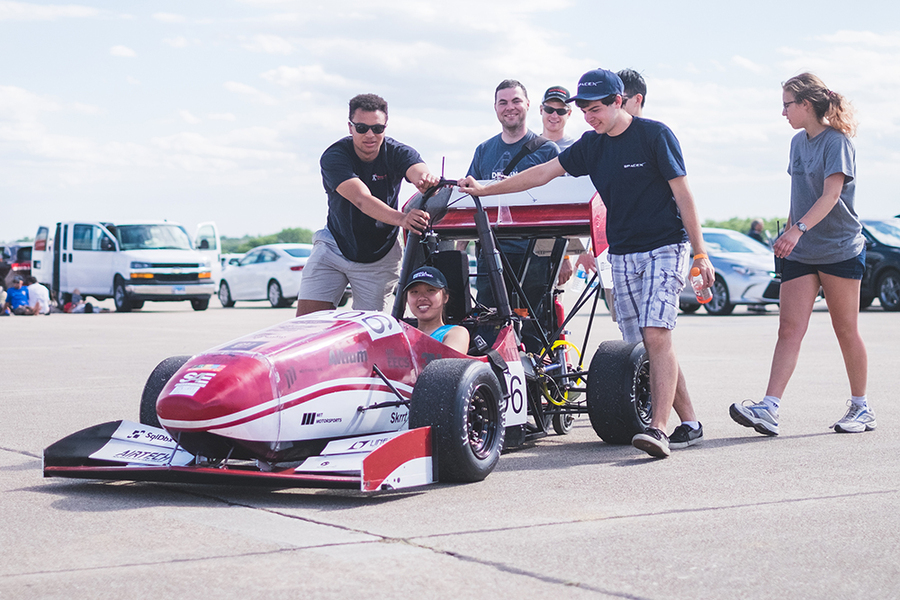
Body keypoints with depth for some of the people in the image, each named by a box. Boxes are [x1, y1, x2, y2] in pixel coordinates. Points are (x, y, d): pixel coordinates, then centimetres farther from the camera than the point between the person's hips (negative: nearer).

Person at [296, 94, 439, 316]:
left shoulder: (398, 153, -13)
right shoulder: (334, 156, -20)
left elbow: (419, 172, -36)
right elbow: (361, 199, -35)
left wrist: (427, 179, -62)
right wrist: (400, 218, -54)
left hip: (380, 256, 1)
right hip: (335, 246, -1)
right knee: (308, 316, -10)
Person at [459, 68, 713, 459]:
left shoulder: (655, 135, -7)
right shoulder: (591, 145, 9)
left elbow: (683, 194, -6)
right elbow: (544, 172, 10)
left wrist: (701, 254, -8)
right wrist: (484, 190, 6)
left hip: (665, 249, -6)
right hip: (622, 255, 6)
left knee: (656, 335, -19)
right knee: (639, 345, 2)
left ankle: (658, 428, -23)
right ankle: (688, 420, 11)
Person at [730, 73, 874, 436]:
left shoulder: (837, 141, -10)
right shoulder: (798, 142, 14)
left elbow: (831, 194, -22)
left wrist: (798, 229, -33)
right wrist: (788, 235, 20)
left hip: (840, 249, -6)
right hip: (800, 253, 6)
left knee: (846, 330, 3)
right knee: (790, 328, -6)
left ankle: (861, 408, 17)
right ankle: (769, 409, -16)